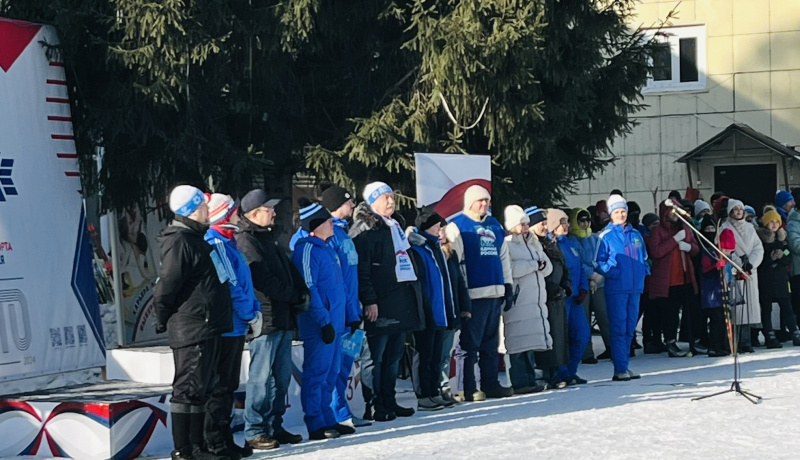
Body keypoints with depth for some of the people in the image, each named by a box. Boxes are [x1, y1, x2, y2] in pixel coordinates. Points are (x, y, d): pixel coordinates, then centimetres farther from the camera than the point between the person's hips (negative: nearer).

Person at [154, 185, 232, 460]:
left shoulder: (195, 239, 19)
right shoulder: (180, 241, -14)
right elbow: (167, 284, -20)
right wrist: (163, 320, -9)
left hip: (206, 328, 10)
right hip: (191, 329, -10)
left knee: (200, 390, 14)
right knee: (188, 389, -7)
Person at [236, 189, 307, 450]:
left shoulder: (267, 239, 21)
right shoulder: (246, 241, -9)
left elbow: (290, 270, 19)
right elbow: (264, 280, -16)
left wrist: (301, 295, 1)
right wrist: (294, 296, -7)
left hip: (283, 319, 9)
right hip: (264, 318, -9)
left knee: (281, 377, 12)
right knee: (261, 377, -7)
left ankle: (275, 427, 19)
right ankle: (254, 433, -3)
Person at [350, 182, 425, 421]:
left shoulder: (394, 227, 20)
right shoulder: (366, 231, -8)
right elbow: (361, 270, -15)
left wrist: (414, 293, 22)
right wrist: (369, 300, -21)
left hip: (401, 301, 9)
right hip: (381, 303, -9)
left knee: (394, 354, 12)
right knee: (377, 355, -6)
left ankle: (389, 401, 18)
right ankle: (373, 406, -3)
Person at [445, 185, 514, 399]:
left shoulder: (495, 225, 17)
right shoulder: (457, 226, -4)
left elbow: (504, 257, 23)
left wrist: (507, 285, 17)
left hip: (495, 293, 7)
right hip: (473, 293, -7)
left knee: (491, 344, 12)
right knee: (469, 344, -4)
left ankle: (491, 384, 18)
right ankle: (468, 388, -1)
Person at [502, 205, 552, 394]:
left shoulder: (534, 243, 20)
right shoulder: (507, 245, -5)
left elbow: (548, 268, 16)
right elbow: (510, 269, -18)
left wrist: (542, 265, -8)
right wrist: (535, 264, -7)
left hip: (537, 300, 7)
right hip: (518, 302, -7)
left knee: (531, 342, 7)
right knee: (519, 343, -8)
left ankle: (530, 380, 11)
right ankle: (520, 383, -6)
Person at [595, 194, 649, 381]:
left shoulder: (635, 234, 14)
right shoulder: (606, 236, -2)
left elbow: (644, 257, 25)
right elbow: (599, 261, -3)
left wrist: (644, 270, 8)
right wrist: (610, 271, -18)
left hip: (635, 287, 6)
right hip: (616, 288, -6)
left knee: (629, 328, 9)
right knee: (619, 329, -7)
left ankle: (623, 365, 17)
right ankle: (620, 369, -6)